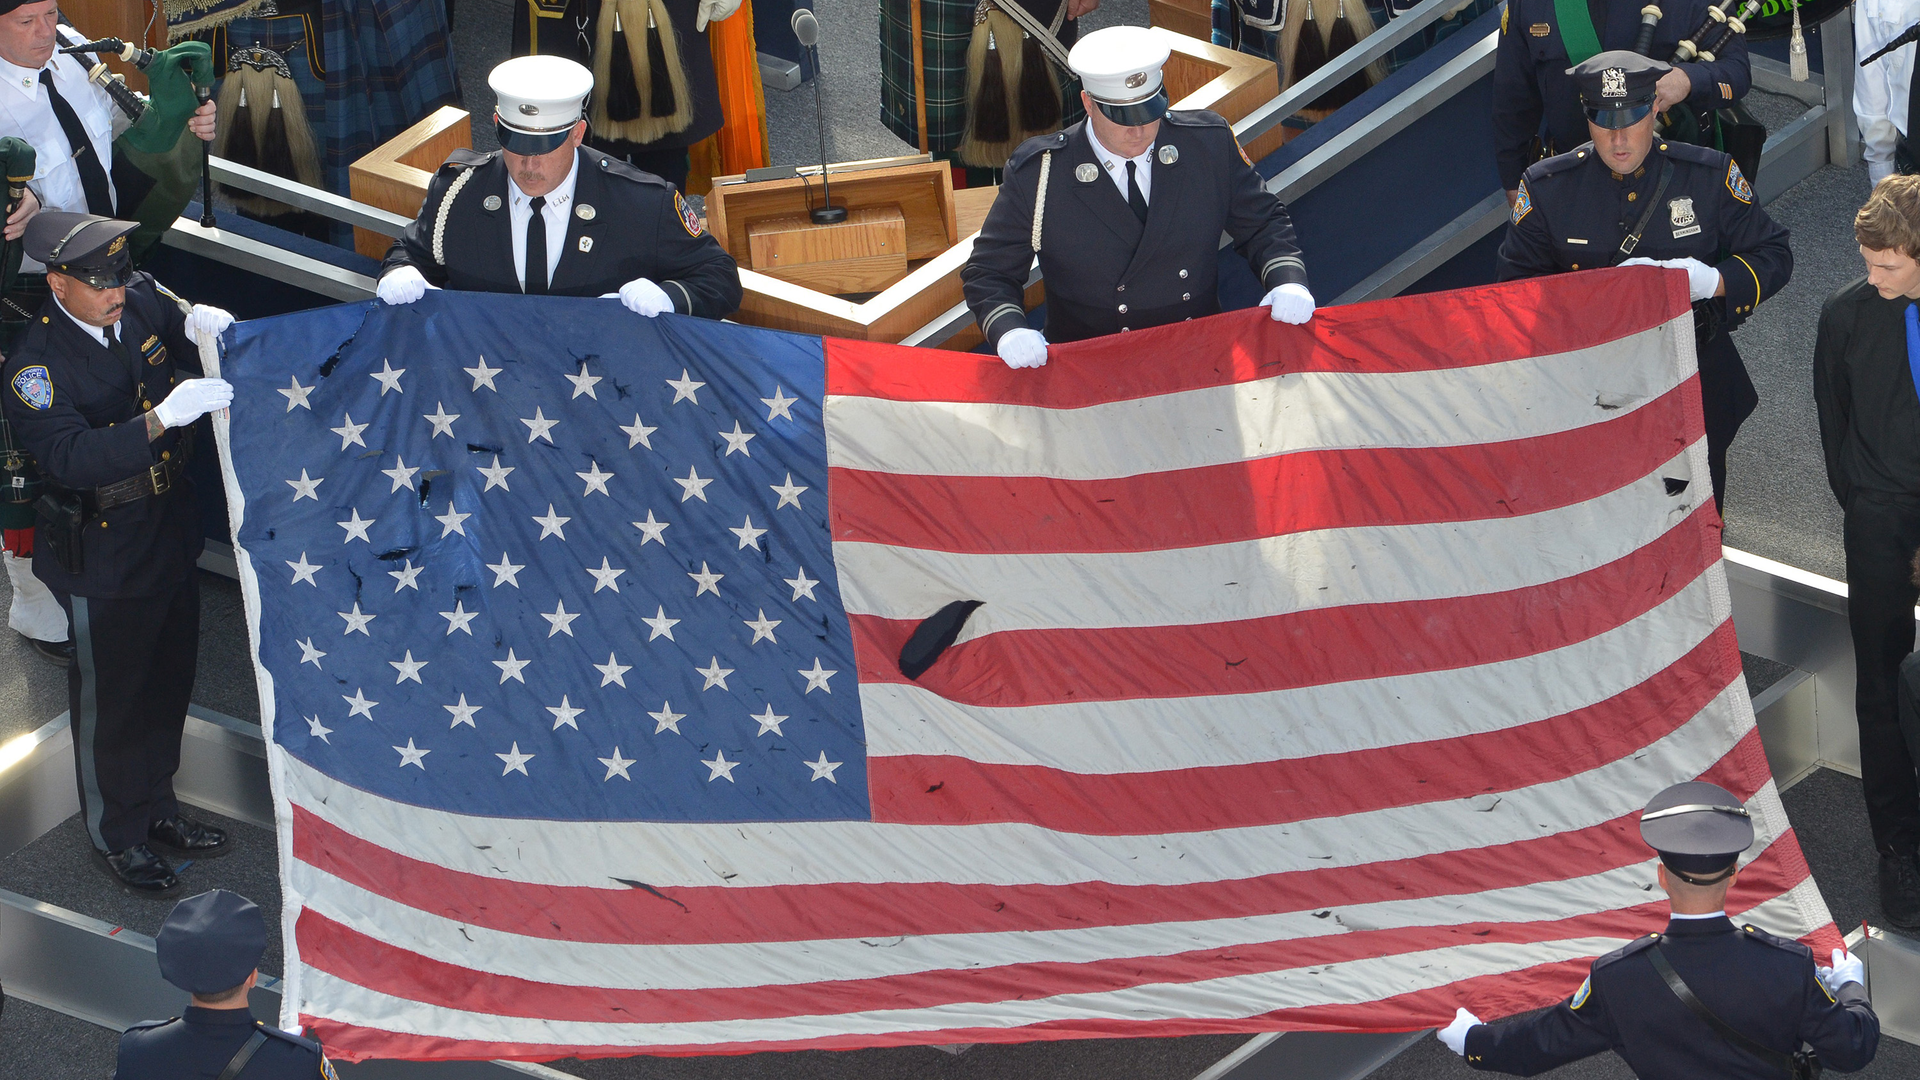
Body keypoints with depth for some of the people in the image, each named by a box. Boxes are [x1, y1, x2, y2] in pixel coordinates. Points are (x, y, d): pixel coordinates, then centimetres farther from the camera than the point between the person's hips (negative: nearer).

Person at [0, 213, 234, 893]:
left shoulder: (143, 302, -7)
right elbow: (71, 456, -39)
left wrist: (199, 328, -15)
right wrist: (161, 417, -48)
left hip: (171, 533, 7)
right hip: (102, 560, -7)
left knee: (170, 679, 22)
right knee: (111, 698, 11)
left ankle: (157, 807, 43)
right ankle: (116, 835, 31)